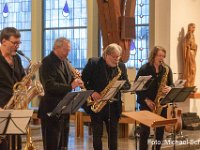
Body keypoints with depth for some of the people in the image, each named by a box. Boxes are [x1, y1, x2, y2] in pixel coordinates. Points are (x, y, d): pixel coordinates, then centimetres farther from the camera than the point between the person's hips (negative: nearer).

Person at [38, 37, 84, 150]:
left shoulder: (65, 62, 13)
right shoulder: (47, 62, -13)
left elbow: (69, 80, 19)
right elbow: (50, 86, -24)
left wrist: (76, 81, -4)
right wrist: (70, 86, -29)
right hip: (51, 110, -8)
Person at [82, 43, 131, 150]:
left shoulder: (121, 67, 6)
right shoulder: (93, 63, -4)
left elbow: (127, 85, 6)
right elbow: (83, 81, -5)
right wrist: (92, 92, -17)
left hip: (113, 106, 3)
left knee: (113, 133, 7)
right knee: (97, 133, 2)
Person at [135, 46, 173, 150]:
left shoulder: (167, 69, 5)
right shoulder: (144, 69, -6)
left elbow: (172, 85, 8)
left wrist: (169, 88, -16)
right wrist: (146, 100, -13)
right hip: (146, 104, -3)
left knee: (160, 129, 7)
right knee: (145, 129, -2)